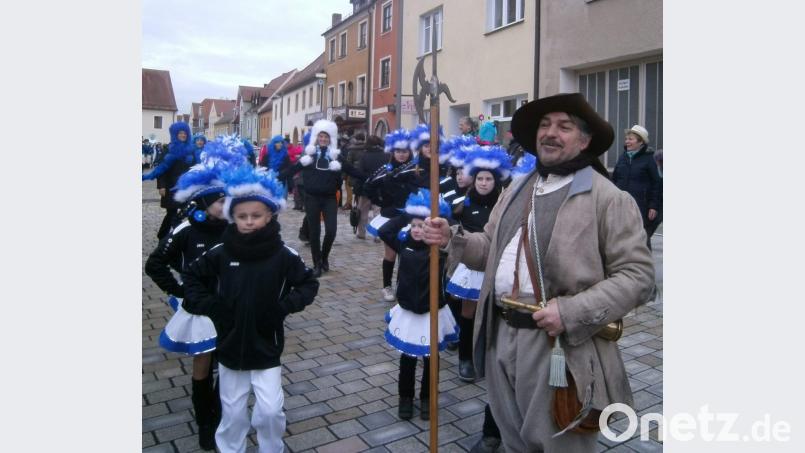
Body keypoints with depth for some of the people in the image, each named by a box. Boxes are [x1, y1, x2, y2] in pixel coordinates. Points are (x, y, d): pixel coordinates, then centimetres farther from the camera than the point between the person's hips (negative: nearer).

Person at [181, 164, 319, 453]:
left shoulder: (283, 255, -13)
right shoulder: (220, 253, -9)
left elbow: (309, 284, -3)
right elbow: (191, 276, 6)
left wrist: (284, 306, -16)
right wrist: (207, 305, -6)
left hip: (266, 348, -1)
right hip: (230, 346, 2)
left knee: (270, 411, -1)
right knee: (232, 413, 14)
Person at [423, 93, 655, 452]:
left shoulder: (609, 198, -8)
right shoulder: (517, 189, 15)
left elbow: (636, 275, -12)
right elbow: (492, 249, 17)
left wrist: (572, 312, -22)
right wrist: (452, 239, -2)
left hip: (559, 344, -6)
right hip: (501, 337, 6)